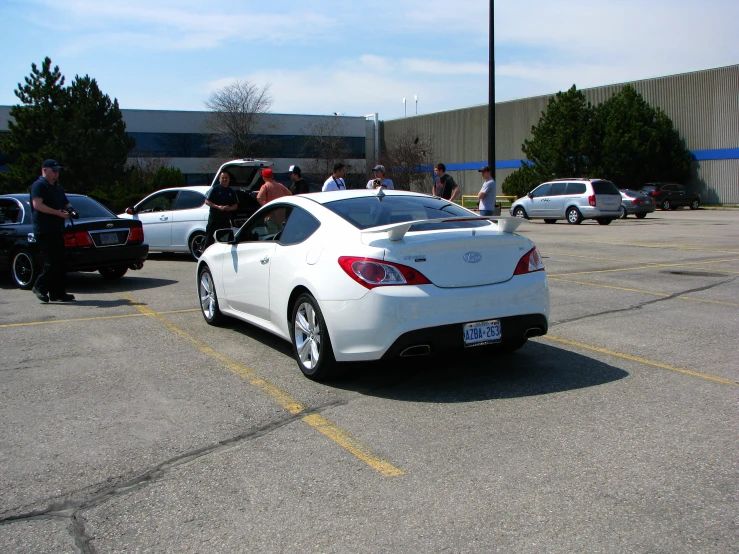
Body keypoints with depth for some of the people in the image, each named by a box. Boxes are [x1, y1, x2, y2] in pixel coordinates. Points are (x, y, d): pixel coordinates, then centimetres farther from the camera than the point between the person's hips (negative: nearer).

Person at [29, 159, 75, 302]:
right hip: (44, 230, -9)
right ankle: (40, 287, 0)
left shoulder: (57, 187, 21)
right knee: (54, 260, -14)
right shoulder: (39, 185, -6)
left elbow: (66, 203, 27)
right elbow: (37, 204, -19)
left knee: (61, 261, 6)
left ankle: (58, 293, 11)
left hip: (56, 230, 9)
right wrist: (58, 213, -24)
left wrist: (69, 209, 3)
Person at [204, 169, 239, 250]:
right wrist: (218, 207, -15)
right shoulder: (214, 189, 1)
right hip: (214, 217, -4)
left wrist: (229, 208, -9)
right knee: (209, 238, -5)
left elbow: (236, 206, 13)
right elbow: (207, 201, -3)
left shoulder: (232, 191, 12)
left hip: (226, 218, 4)